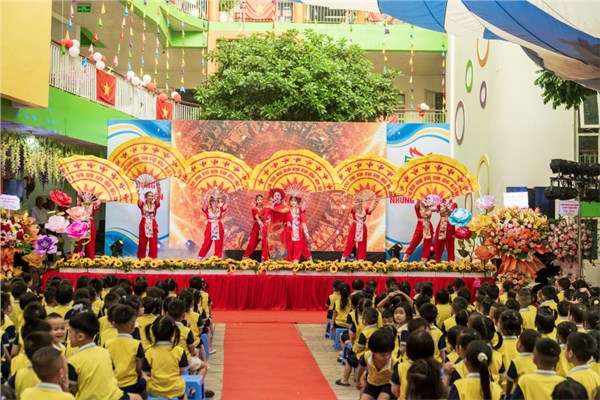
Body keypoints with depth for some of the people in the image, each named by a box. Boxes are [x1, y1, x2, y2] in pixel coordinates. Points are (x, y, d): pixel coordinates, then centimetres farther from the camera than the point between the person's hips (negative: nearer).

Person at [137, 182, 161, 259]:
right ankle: (141, 259, 11)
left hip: (153, 226, 1)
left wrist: (158, 189, -22)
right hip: (144, 226, -1)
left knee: (153, 244, -2)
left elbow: (158, 197, -8)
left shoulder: (155, 205, 6)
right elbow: (138, 199, -12)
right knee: (142, 244, 3)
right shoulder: (142, 205, 4)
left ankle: (153, 258, 3)